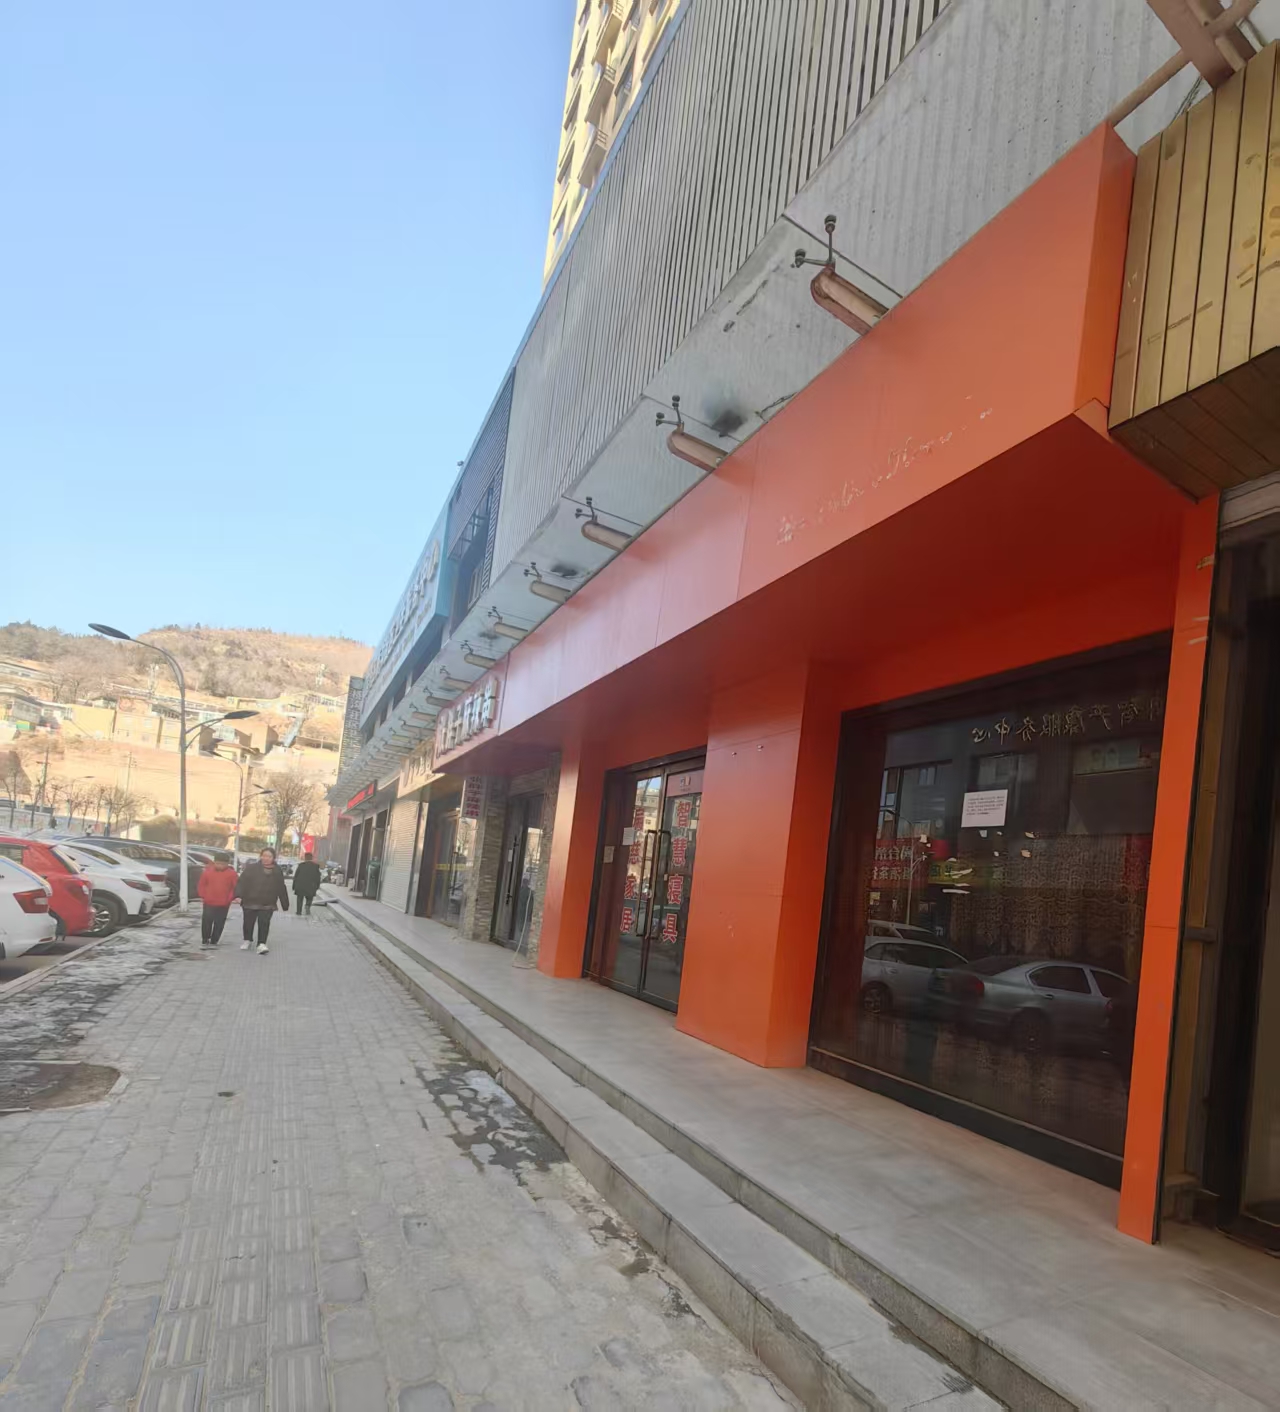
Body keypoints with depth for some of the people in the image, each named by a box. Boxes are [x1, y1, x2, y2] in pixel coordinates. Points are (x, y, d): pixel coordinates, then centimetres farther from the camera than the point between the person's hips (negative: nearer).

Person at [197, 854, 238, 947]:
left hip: (224, 904, 0)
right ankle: (205, 941, 17)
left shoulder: (231, 873, -4)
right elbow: (201, 885, 7)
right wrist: (203, 896, 0)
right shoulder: (207, 872, 0)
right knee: (206, 922, 3)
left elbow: (235, 887, 0)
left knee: (219, 924, 6)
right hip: (209, 903, 0)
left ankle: (214, 942, 17)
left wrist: (230, 898, -5)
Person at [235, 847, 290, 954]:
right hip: (250, 902, 0)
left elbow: (281, 889, 9)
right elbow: (242, 882, -12)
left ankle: (261, 944, -10)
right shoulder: (251, 868, -4)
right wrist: (238, 895, -27)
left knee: (264, 924, -11)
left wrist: (285, 905, 11)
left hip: (267, 905, 0)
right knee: (248, 923, 14)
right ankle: (247, 940, 36)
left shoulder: (277, 872, 3)